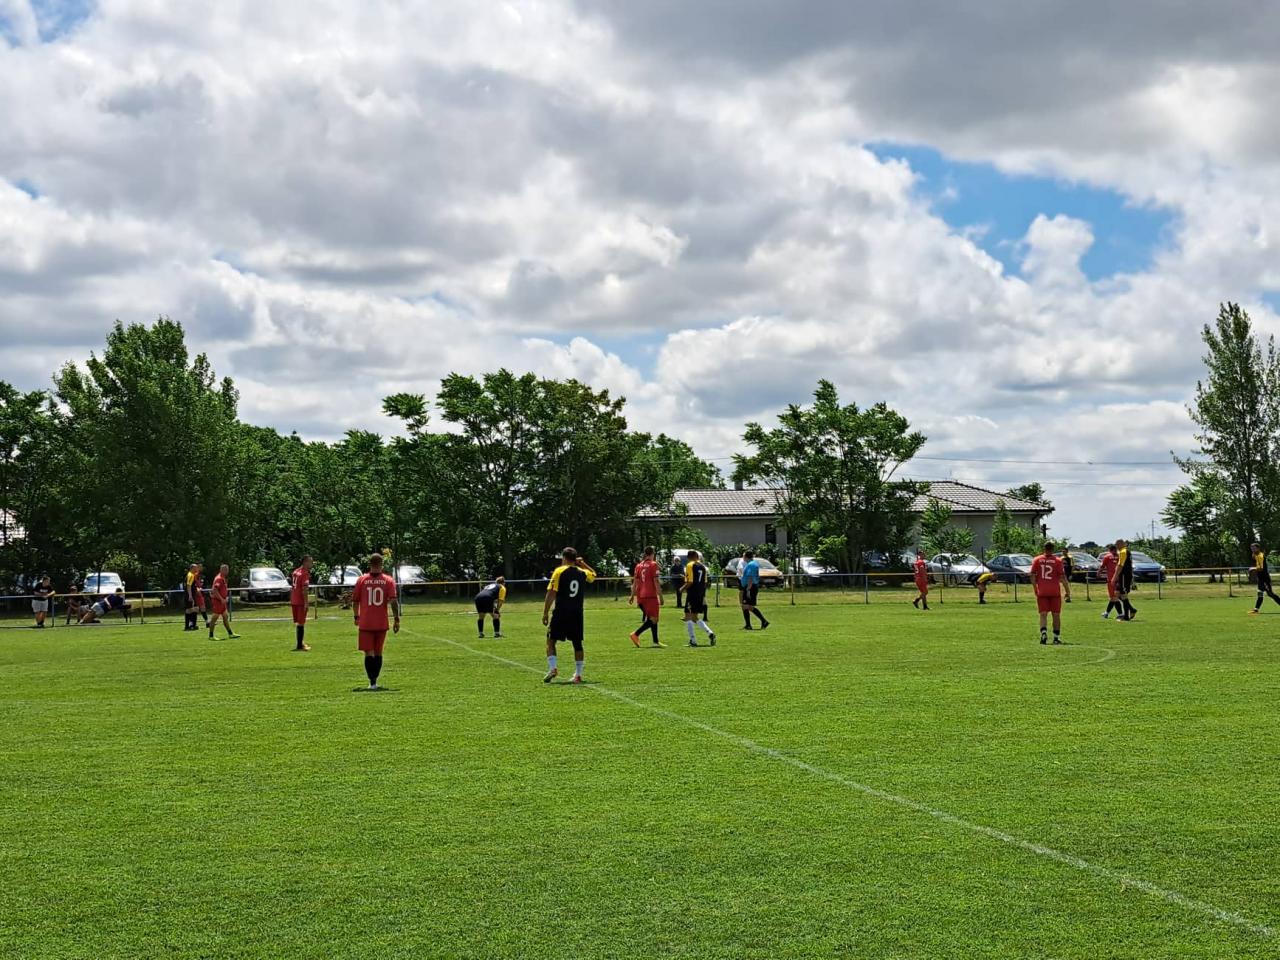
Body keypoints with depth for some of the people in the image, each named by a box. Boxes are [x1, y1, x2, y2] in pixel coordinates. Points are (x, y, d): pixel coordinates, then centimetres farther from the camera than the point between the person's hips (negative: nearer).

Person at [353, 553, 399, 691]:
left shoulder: (362, 580, 0)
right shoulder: (388, 580, -1)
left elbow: (355, 601, 5)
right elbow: (393, 601, -11)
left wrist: (356, 617, 21)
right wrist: (397, 619, -4)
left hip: (365, 623, -1)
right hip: (382, 623, 1)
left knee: (369, 653, -2)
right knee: (378, 653, 15)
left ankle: (372, 682, -16)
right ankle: (374, 681, 19)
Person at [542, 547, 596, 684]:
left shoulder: (559, 571, -6)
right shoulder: (582, 573, 7)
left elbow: (551, 593, -10)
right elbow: (593, 575, 33)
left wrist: (545, 613, -6)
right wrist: (583, 563, 29)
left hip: (561, 613, -4)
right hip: (577, 614, 4)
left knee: (551, 640, 6)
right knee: (577, 643, 9)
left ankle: (552, 668, -10)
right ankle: (578, 675, 8)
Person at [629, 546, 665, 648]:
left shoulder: (639, 565, 11)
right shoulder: (653, 564, -6)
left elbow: (635, 581, 12)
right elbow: (656, 582, -11)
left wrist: (632, 596, 16)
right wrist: (660, 596, -10)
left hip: (640, 596, 7)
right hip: (651, 596, -7)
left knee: (652, 619, 15)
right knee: (653, 619, -5)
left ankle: (656, 641, 16)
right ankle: (636, 634, -21)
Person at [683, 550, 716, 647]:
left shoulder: (690, 565, -8)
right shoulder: (703, 566, 12)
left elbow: (690, 582, -16)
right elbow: (705, 582, 12)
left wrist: (683, 588, 0)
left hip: (692, 594, -7)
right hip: (701, 594, 7)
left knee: (688, 617, 0)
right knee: (695, 618, 16)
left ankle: (692, 640, -6)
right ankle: (710, 633, 0)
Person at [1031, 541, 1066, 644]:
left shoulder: (1037, 560, 3)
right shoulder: (1057, 560, -2)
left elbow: (1032, 576, 0)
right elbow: (1062, 577, -5)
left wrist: (1035, 589, 10)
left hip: (1042, 592, 1)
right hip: (1055, 591, -1)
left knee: (1043, 614, 1)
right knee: (1056, 615, 9)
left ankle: (1043, 633, -22)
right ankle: (1056, 637, 10)